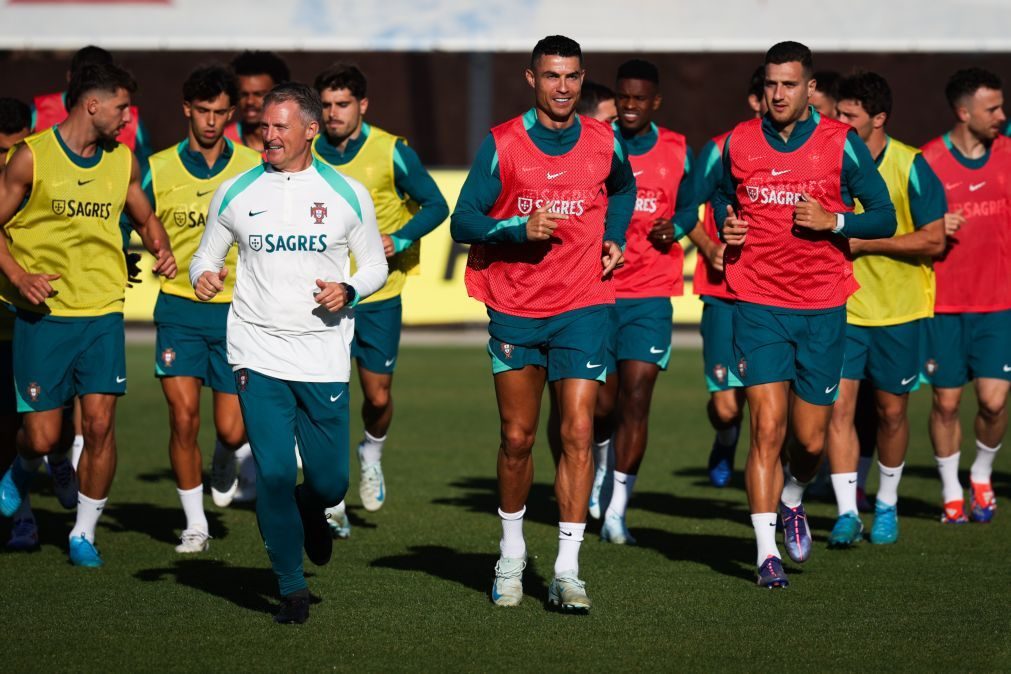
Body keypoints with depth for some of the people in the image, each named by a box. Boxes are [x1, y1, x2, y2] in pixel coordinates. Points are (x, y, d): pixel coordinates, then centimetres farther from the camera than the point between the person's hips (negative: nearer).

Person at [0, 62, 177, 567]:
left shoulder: (124, 161, 7)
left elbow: (144, 217, 23)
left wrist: (162, 251, 2)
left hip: (103, 312, 3)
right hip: (42, 314, -3)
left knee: (100, 423, -7)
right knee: (42, 436, -3)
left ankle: (84, 534, 9)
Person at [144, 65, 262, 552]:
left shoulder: (254, 169, -1)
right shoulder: (159, 169, 0)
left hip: (238, 310, 0)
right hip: (179, 307, 0)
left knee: (231, 429, -3)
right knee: (183, 416, -9)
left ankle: (225, 460, 36)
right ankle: (194, 525, 6)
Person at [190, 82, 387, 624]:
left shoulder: (347, 193, 2)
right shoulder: (234, 193, 3)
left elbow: (375, 265, 11)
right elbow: (205, 256, 13)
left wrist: (349, 291, -10)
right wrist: (203, 275, -10)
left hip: (325, 356, 0)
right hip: (258, 352, 0)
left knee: (328, 481, 1)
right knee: (273, 475, -7)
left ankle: (311, 511, 39)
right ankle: (291, 588, 7)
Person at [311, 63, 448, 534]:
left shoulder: (391, 152, -8)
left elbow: (435, 205, -2)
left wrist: (399, 240, -17)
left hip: (378, 295, -1)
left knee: (378, 396, 5)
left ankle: (372, 454, 39)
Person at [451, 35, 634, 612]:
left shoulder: (605, 143, 1)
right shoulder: (502, 144, -5)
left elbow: (624, 187, 25)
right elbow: (463, 221, -6)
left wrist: (614, 238, 10)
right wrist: (520, 228, -21)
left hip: (583, 308, 0)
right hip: (514, 309, 0)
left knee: (578, 433, -10)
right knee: (518, 437, 7)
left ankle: (567, 571, -8)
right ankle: (512, 554, 28)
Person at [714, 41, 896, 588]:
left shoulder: (841, 144, -3)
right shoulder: (739, 143, 3)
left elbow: (884, 217, 1)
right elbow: (721, 196, 23)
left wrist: (834, 221, -16)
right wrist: (726, 227, 1)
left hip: (823, 309, 0)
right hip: (759, 306, 0)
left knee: (811, 441, 5)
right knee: (767, 428, -12)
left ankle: (793, 500, 39)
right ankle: (767, 552, -8)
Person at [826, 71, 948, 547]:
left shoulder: (911, 167, -10)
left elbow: (934, 240, -14)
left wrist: (863, 242, -17)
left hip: (898, 309, -2)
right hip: (841, 306, 2)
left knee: (891, 410, 8)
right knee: (839, 405, -10)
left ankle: (887, 505, 27)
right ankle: (847, 513, -8)